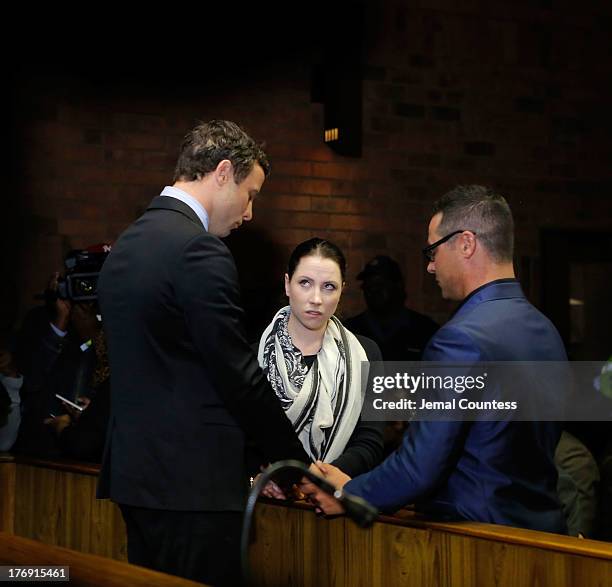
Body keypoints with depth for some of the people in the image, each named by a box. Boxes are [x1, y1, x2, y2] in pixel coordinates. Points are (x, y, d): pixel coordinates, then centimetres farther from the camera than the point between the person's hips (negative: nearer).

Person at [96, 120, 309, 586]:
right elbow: (239, 376, -15)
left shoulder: (126, 245, 14)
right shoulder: (199, 250, -15)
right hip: (194, 482, -9)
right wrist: (296, 461, -2)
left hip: (135, 472, 9)